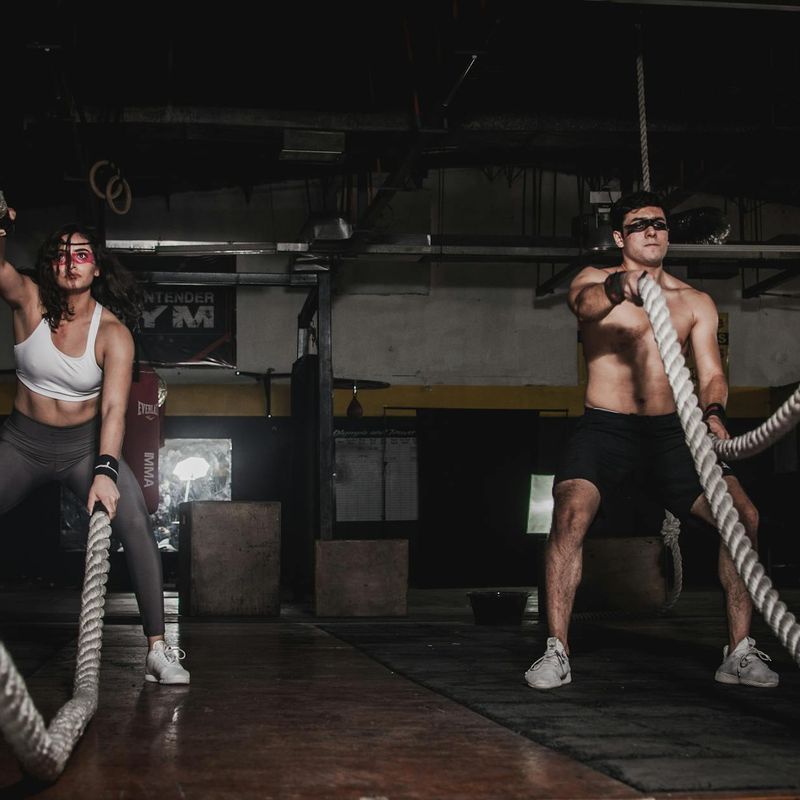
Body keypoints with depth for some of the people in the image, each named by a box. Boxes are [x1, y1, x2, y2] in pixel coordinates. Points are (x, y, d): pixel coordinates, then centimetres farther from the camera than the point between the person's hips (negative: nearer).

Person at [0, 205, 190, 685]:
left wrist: (105, 472, -38)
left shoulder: (113, 332, -15)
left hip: (86, 445, -1)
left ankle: (159, 650, -18)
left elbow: (114, 408, -24)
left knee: (136, 524, -21)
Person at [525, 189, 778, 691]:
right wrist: (615, 290, -47)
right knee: (571, 516, -27)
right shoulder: (595, 281, 3)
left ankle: (740, 652, -3)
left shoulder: (696, 303, 12)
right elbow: (585, 303, -22)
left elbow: (711, 371, 4)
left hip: (672, 431, 3)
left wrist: (713, 411, -21)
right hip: (606, 428, -3)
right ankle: (557, 652, -18)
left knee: (744, 515, -14)